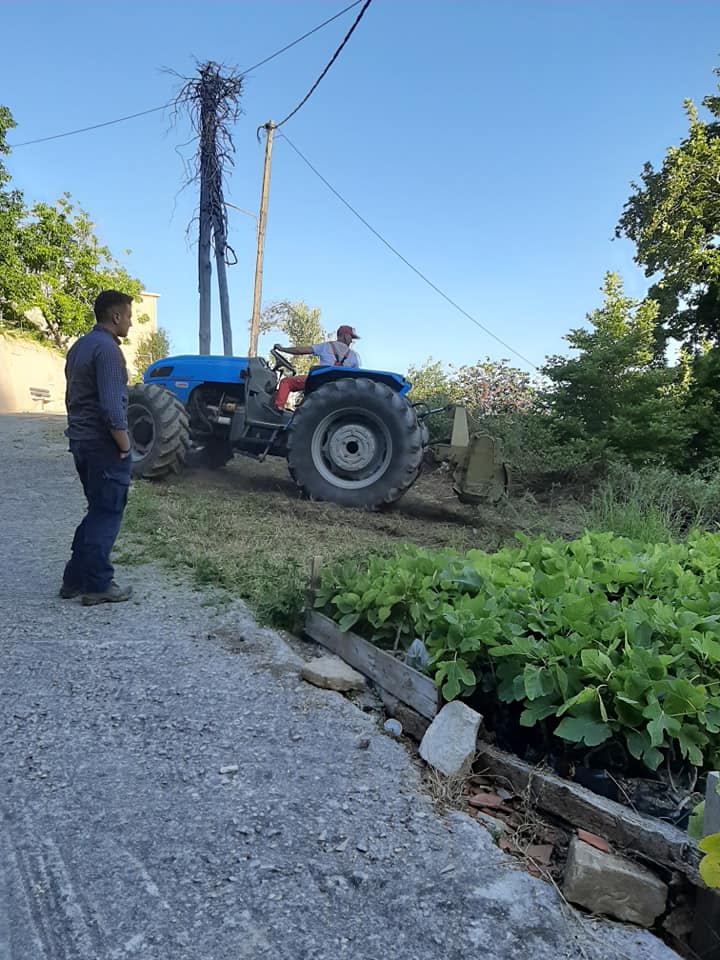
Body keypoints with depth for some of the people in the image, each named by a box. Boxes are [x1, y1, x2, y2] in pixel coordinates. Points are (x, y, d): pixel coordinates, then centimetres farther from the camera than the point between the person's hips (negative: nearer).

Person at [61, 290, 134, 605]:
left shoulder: (79, 346, 14)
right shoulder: (107, 348, -17)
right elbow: (112, 407, -23)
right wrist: (125, 445, -14)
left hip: (81, 441, 9)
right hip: (104, 444, -9)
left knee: (99, 511, 17)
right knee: (107, 514, 1)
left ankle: (75, 579, 21)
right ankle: (97, 585, 8)